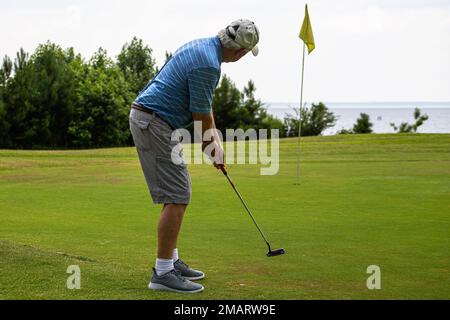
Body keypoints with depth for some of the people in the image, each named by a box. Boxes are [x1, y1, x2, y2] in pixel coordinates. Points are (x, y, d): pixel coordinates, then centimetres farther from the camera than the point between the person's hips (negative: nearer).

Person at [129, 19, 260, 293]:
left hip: (147, 119, 11)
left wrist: (215, 141, 17)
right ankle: (163, 273, -7)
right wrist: (212, 149, 5)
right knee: (177, 197, -10)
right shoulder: (208, 65, -21)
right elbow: (200, 116, -13)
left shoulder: (201, 47, 12)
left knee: (177, 195, 15)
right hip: (154, 123, -11)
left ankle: (171, 261, 21)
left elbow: (205, 104, 20)